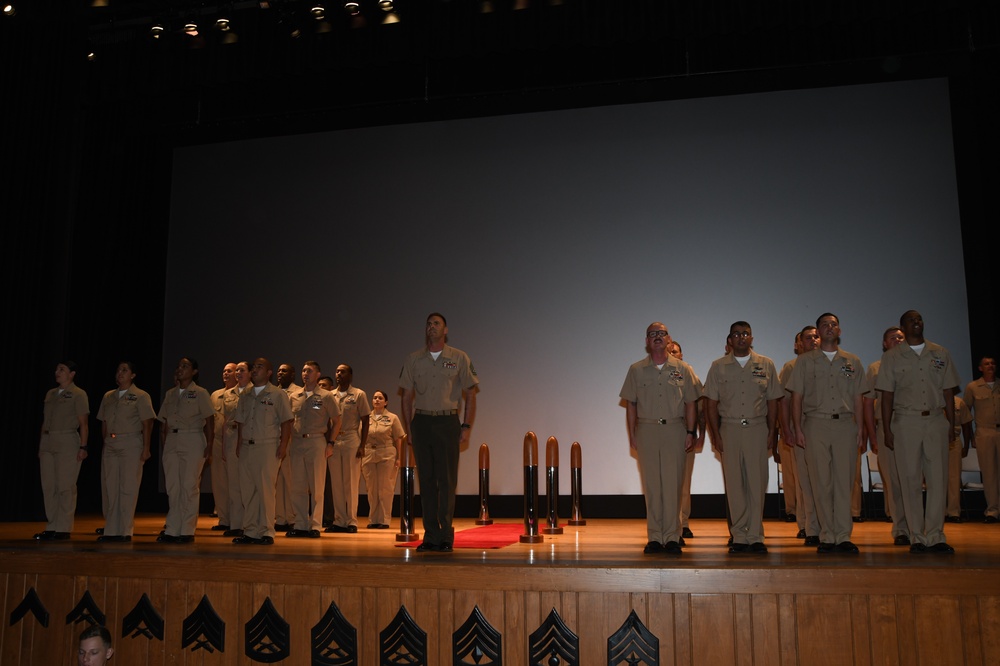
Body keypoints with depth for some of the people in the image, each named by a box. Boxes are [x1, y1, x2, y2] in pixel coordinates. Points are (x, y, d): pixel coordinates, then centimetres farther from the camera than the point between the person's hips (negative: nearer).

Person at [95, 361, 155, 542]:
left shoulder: (141, 396, -1)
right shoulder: (108, 396, 15)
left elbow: (147, 424, -5)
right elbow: (104, 424, 18)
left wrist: (146, 448, -10)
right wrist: (104, 444, 9)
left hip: (131, 445, -5)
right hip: (110, 445, 6)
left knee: (128, 488, -6)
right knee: (111, 488, 5)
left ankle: (125, 531, -2)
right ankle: (111, 530, 10)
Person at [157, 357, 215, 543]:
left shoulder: (200, 394, -1)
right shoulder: (170, 394, 15)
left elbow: (209, 420, -4)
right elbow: (164, 422, 16)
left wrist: (209, 444, -10)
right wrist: (163, 444, 8)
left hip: (193, 440, -5)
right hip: (172, 440, 5)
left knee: (189, 486, -4)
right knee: (172, 486, 5)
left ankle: (187, 531, 2)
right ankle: (172, 530, 11)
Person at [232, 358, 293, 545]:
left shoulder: (278, 395, -1)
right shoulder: (245, 395, 16)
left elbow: (286, 422, -4)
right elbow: (241, 422, 19)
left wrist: (283, 445, -12)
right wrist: (239, 444, 11)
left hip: (268, 447, -6)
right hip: (246, 447, 6)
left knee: (265, 489, -6)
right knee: (247, 490, 6)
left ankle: (266, 532, 0)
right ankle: (250, 531, 14)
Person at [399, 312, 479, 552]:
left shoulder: (459, 358, 4)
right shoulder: (413, 359, 9)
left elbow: (470, 394, 5)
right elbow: (407, 396, 12)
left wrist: (467, 426, -3)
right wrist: (408, 429, 5)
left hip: (448, 422, -2)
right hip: (421, 422, 2)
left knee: (447, 481, -4)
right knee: (426, 480, 4)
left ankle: (445, 536, 2)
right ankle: (430, 536, 10)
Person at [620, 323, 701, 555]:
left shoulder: (682, 369, 7)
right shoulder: (636, 370, 9)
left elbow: (690, 404, 7)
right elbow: (631, 404, 9)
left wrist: (691, 433, 0)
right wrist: (632, 436, 4)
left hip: (674, 430, -1)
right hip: (646, 430, 1)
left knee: (673, 485, -2)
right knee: (651, 486, 3)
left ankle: (672, 537, 5)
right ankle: (654, 537, 10)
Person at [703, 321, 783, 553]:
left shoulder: (766, 365, 8)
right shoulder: (718, 366, 7)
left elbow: (772, 402, 9)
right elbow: (711, 403, 6)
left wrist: (772, 433, 3)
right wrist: (716, 435, 0)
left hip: (757, 428, 0)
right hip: (729, 429, 0)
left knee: (757, 483, -2)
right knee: (734, 484, 2)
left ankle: (755, 536, 5)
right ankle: (739, 537, 9)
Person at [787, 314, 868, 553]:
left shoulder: (853, 362, 14)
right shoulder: (804, 361, 10)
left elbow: (858, 399, 13)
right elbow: (797, 397, 7)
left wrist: (860, 430, 5)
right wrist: (798, 429, -2)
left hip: (845, 424, 1)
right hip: (816, 424, -1)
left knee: (844, 481, -1)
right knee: (821, 482, -2)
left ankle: (843, 536, 3)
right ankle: (827, 536, 3)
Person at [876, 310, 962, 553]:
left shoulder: (940, 354, 12)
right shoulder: (892, 357, 6)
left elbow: (948, 391, 12)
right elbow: (887, 395, 3)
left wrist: (952, 424, 5)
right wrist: (886, 429, -2)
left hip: (936, 420, 2)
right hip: (906, 421, -2)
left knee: (938, 479, -2)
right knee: (911, 480, -1)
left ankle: (935, 536, 4)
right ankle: (917, 538, 4)